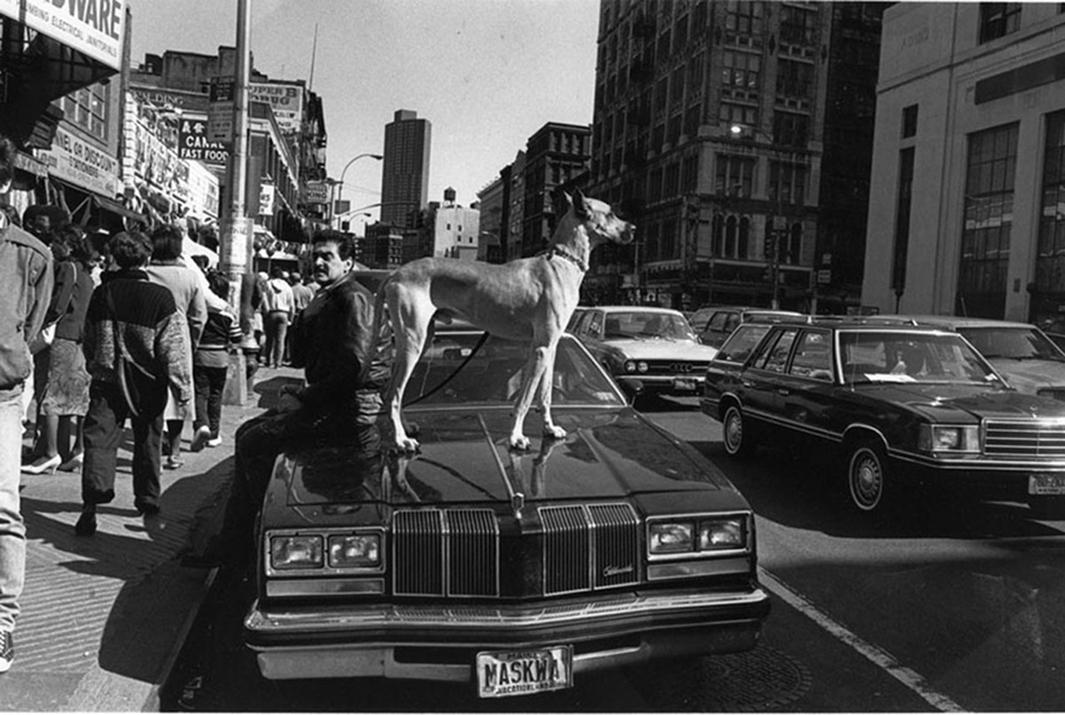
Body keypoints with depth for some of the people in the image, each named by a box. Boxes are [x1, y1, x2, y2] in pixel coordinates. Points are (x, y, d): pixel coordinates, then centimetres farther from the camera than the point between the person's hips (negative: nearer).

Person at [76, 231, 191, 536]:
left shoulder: (102, 293, 1)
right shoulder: (160, 297, -11)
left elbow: (89, 341, 13)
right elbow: (174, 349, -11)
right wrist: (183, 390, -6)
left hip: (107, 378, 1)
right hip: (148, 383, -1)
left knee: (99, 437, -3)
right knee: (147, 440, 15)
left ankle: (92, 498, -21)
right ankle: (147, 500, 26)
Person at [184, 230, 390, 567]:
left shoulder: (355, 299, -13)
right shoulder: (324, 300, 19)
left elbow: (354, 367, -23)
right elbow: (299, 357, 19)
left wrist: (304, 398, -15)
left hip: (351, 407, -10)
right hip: (330, 399, 10)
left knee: (255, 443, -12)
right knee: (247, 434, 12)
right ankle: (232, 542, 16)